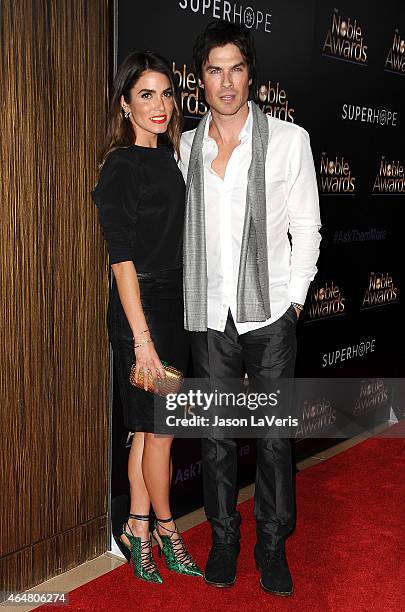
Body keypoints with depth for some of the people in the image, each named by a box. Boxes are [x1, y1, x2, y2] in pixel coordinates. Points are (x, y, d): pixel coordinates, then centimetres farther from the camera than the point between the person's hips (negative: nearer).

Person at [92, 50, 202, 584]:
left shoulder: (168, 158, 11)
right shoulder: (120, 167, -13)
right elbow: (122, 258, -17)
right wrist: (142, 337, -21)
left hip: (174, 301, 7)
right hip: (140, 305, -7)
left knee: (149, 427, 12)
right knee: (160, 427, 4)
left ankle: (138, 529, 24)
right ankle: (165, 530, 22)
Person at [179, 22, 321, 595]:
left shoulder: (288, 139, -2)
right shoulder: (187, 146, 7)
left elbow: (306, 226, 1)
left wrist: (294, 298, -3)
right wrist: (187, 299, 7)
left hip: (269, 315, -2)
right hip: (209, 316, 3)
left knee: (274, 434, 4)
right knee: (216, 433, 10)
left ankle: (273, 544, 21)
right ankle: (223, 537, 27)